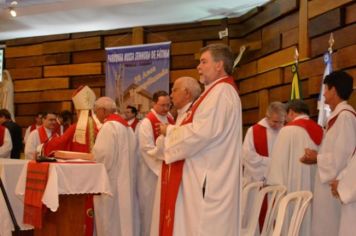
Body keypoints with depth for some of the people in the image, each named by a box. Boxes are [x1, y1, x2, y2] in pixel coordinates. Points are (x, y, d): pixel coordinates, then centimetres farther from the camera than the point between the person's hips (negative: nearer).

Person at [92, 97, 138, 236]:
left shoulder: (109, 126, -15)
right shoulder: (125, 125, 13)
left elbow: (103, 154, -22)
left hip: (111, 179, -9)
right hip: (123, 177, 9)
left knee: (110, 215, -2)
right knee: (121, 213, 12)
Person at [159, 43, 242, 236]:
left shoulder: (220, 92, -14)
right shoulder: (220, 92, 20)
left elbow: (201, 133, -23)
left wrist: (169, 131, -7)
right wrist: (174, 130, 9)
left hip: (207, 180, -11)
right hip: (207, 177, 11)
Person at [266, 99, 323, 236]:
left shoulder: (288, 130, -9)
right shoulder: (320, 132, 8)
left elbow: (278, 161, -11)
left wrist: (273, 186, -6)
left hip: (293, 188, -6)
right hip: (315, 190, 6)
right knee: (308, 223, 12)